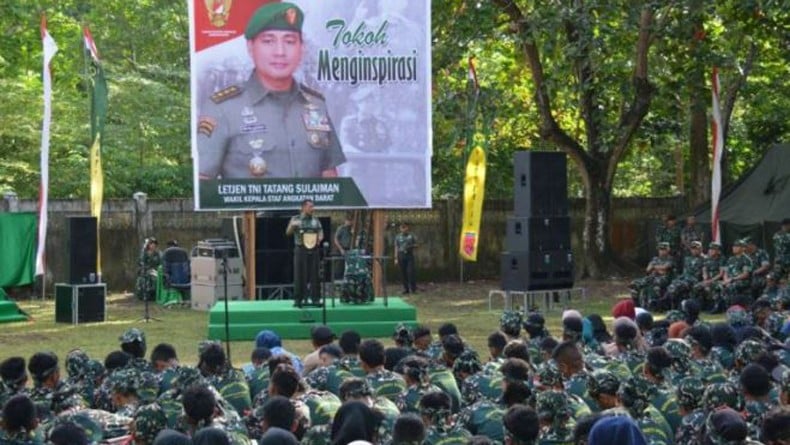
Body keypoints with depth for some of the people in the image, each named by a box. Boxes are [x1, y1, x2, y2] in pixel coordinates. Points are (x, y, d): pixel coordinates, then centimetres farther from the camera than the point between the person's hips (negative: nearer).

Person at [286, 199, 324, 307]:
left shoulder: (316, 220, 13)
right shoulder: (296, 219, 4)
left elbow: (321, 233, 15)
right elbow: (288, 233, -2)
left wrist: (319, 238, -8)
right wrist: (292, 226, -22)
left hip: (313, 249, 3)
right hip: (300, 250, -3)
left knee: (314, 275, 1)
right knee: (299, 275, -3)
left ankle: (315, 298, 6)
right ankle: (298, 299, 1)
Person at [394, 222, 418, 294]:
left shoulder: (411, 235, 5)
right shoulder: (398, 237, 7)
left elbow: (416, 244, 11)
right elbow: (396, 248, 7)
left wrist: (411, 246, -11)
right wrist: (396, 258, 2)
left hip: (409, 255, -1)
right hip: (401, 255, 1)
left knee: (410, 272, -10)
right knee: (403, 273, 1)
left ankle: (413, 288, -3)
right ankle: (406, 289, 9)